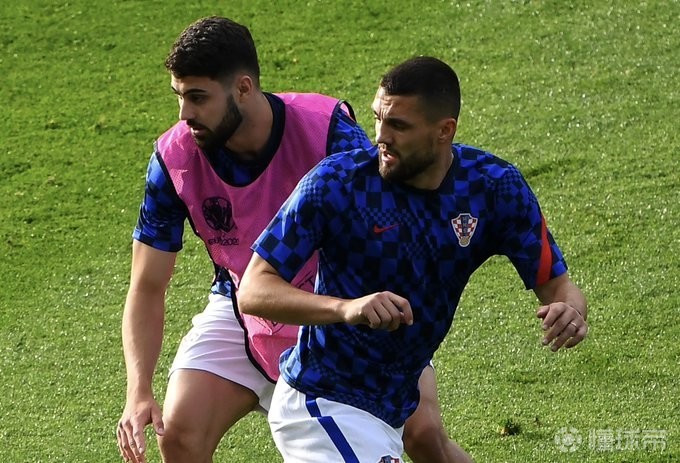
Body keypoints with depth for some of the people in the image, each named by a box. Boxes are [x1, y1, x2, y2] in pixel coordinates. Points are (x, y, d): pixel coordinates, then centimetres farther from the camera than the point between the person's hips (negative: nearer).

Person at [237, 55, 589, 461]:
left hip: (395, 411, 6)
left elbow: (554, 281, -4)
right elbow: (253, 290, -22)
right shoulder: (336, 183, -20)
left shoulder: (495, 186, -9)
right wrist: (347, 308, -39)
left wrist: (570, 310, -30)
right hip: (325, 407, -6)